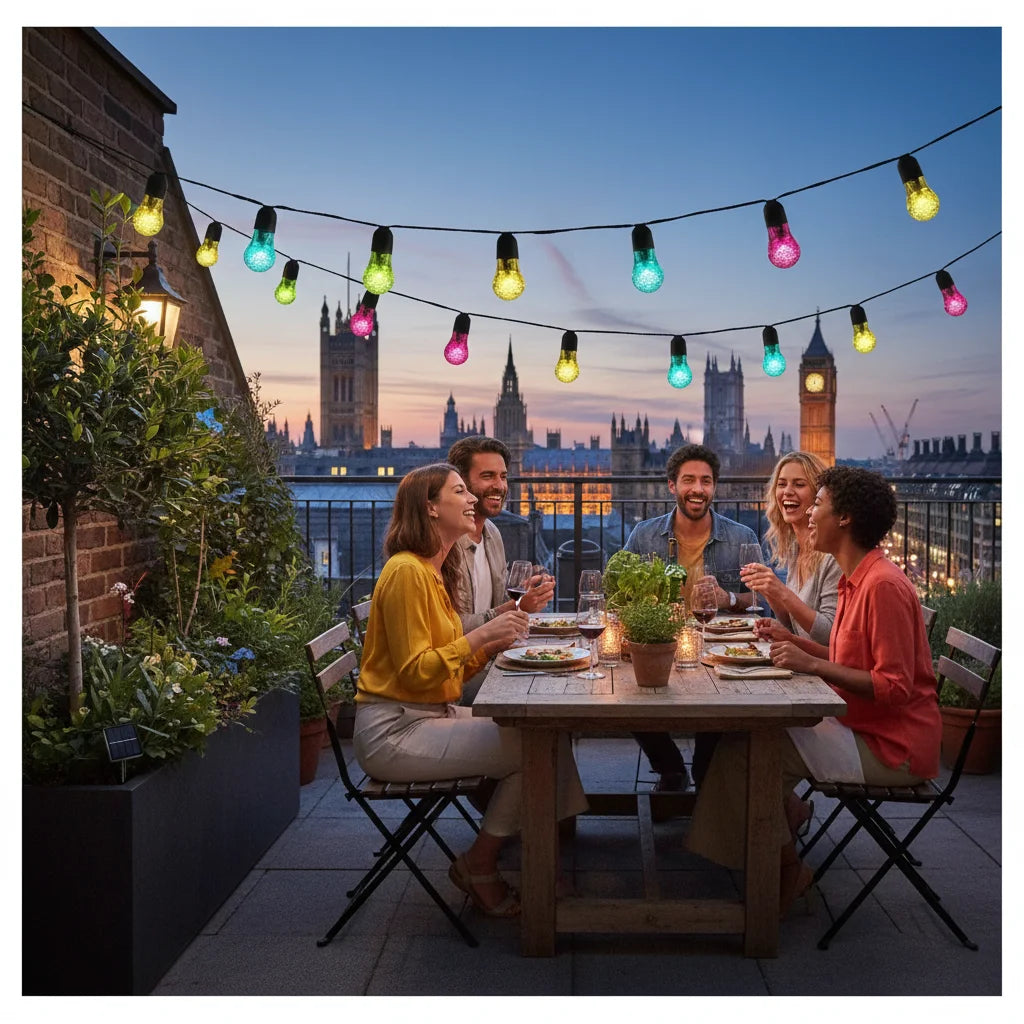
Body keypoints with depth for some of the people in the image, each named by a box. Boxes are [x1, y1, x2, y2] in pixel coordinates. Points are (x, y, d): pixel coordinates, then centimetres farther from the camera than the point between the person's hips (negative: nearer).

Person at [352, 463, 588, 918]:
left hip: (431, 715, 9)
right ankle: (477, 865, 0)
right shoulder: (406, 571, -15)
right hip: (394, 731, -9)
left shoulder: (435, 572, 15)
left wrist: (494, 642, 0)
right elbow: (415, 673, -19)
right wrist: (481, 635, -22)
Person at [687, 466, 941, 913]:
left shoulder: (884, 585, -21)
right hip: (861, 726, 10)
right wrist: (794, 643, 5)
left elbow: (894, 687, -24)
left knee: (746, 751, -15)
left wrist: (813, 664, -26)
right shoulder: (857, 579, 12)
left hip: (891, 747, -10)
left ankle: (787, 871, 2)